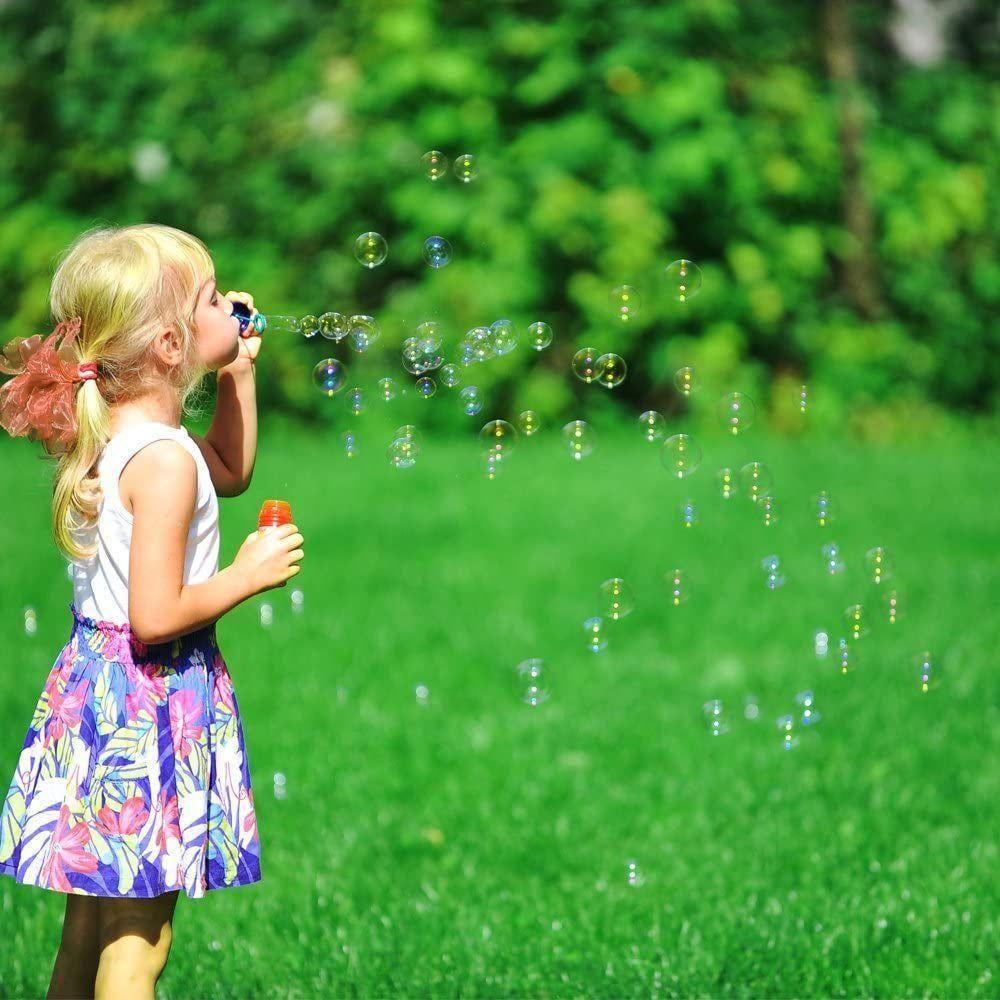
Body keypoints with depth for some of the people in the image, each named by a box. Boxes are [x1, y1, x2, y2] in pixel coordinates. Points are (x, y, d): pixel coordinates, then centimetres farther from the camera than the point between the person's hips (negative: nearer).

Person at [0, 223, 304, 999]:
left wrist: (239, 374, 14)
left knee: (92, 918, 19)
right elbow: (156, 615, -25)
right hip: (152, 698, -9)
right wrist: (250, 574, -12)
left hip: (96, 684, 9)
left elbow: (231, 472, 26)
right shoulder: (163, 460, -22)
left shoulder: (108, 433, 6)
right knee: (139, 937, -1)